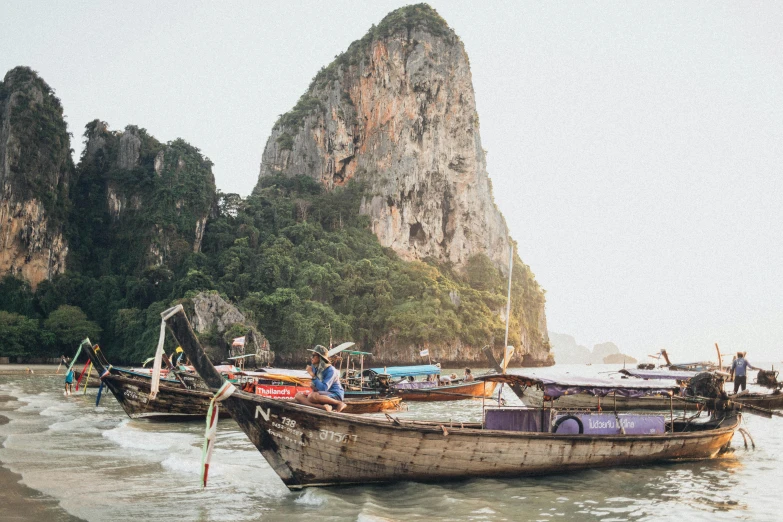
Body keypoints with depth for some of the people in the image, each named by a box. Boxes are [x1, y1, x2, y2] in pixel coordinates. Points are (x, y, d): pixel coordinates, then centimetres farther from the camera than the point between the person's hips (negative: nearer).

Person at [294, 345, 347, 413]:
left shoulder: (330, 370, -17)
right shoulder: (315, 368, 4)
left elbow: (323, 389, -26)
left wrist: (312, 375, -23)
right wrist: (313, 386, -7)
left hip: (335, 396, -8)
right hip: (323, 396, 8)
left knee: (312, 396, -35)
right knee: (298, 396, -12)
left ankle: (339, 404, -19)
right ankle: (323, 407, -30)